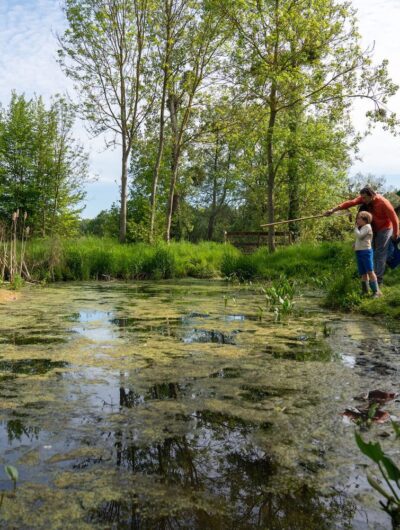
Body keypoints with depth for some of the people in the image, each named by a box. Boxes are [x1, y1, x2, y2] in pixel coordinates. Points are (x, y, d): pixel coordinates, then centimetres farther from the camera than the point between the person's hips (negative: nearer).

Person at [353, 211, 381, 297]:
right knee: (363, 273, 12)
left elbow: (359, 235, -20)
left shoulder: (367, 226, -8)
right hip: (359, 252, 9)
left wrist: (356, 227, -6)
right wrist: (355, 244, 7)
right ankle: (365, 290, 19)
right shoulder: (361, 228, 19)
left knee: (370, 271, -10)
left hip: (366, 252, -9)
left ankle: (376, 291, -9)